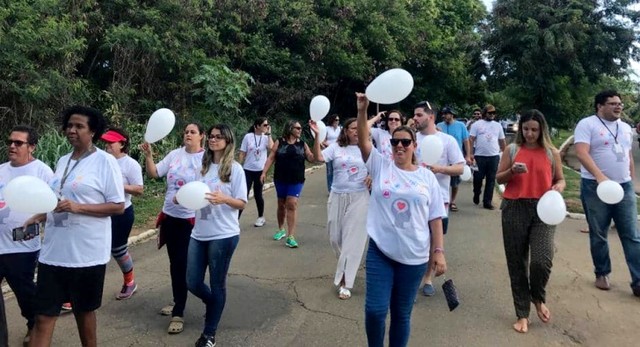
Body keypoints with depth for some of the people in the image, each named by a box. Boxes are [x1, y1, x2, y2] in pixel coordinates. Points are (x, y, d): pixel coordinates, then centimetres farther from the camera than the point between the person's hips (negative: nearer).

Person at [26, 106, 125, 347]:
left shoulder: (105, 161, -10)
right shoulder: (62, 161, 11)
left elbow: (118, 206, -13)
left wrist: (77, 207, -22)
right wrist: (39, 217, 6)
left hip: (87, 253, -6)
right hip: (53, 251, 6)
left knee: (84, 310, 12)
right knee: (43, 316, 5)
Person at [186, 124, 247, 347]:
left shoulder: (234, 168, -7)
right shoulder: (203, 166, 6)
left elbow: (242, 203, -7)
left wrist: (224, 199, -25)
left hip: (223, 235, -5)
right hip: (199, 233, 5)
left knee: (217, 284, 8)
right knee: (193, 283, 10)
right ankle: (215, 305, 43)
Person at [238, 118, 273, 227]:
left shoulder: (266, 137, -1)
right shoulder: (248, 137, -5)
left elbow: (271, 148, -22)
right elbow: (242, 154, -1)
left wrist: (268, 134, -15)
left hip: (260, 170, 1)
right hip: (248, 170, -1)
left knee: (258, 194, 10)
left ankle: (261, 217, 26)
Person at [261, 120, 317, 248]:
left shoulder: (302, 144, 5)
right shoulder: (279, 142, 0)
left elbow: (312, 158, 3)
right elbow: (271, 158, -1)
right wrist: (264, 172, -9)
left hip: (296, 180, 0)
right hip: (280, 179, 0)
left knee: (292, 205, -10)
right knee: (281, 204, 13)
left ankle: (291, 237, -9)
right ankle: (281, 229, 35)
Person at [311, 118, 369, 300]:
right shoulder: (336, 147, 2)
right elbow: (318, 157, -12)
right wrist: (317, 136, -23)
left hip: (359, 198, -2)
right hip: (337, 197, 2)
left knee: (352, 239, -3)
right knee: (335, 237, 10)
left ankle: (344, 282, 3)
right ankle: (347, 266, 39)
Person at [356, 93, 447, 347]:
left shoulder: (427, 177, 3)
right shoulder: (380, 166, 2)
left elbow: (435, 218, 4)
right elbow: (363, 141, -12)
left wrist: (439, 251, -1)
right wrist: (362, 111, -25)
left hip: (414, 256, 1)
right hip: (380, 252, -1)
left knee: (402, 314, 12)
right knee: (375, 309, -3)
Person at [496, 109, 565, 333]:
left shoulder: (552, 153, 7)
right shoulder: (512, 150, 5)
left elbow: (560, 179, 14)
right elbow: (499, 178, 6)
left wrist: (558, 187, -9)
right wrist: (512, 171, -14)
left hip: (543, 209, 0)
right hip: (514, 208, 1)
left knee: (542, 260, -14)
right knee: (517, 262, 5)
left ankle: (538, 298, 19)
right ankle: (522, 313, 19)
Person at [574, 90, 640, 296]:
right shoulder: (587, 124, -7)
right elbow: (582, 153, -19)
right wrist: (600, 176, -31)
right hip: (595, 187, -5)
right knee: (598, 235, 7)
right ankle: (602, 274, 22)